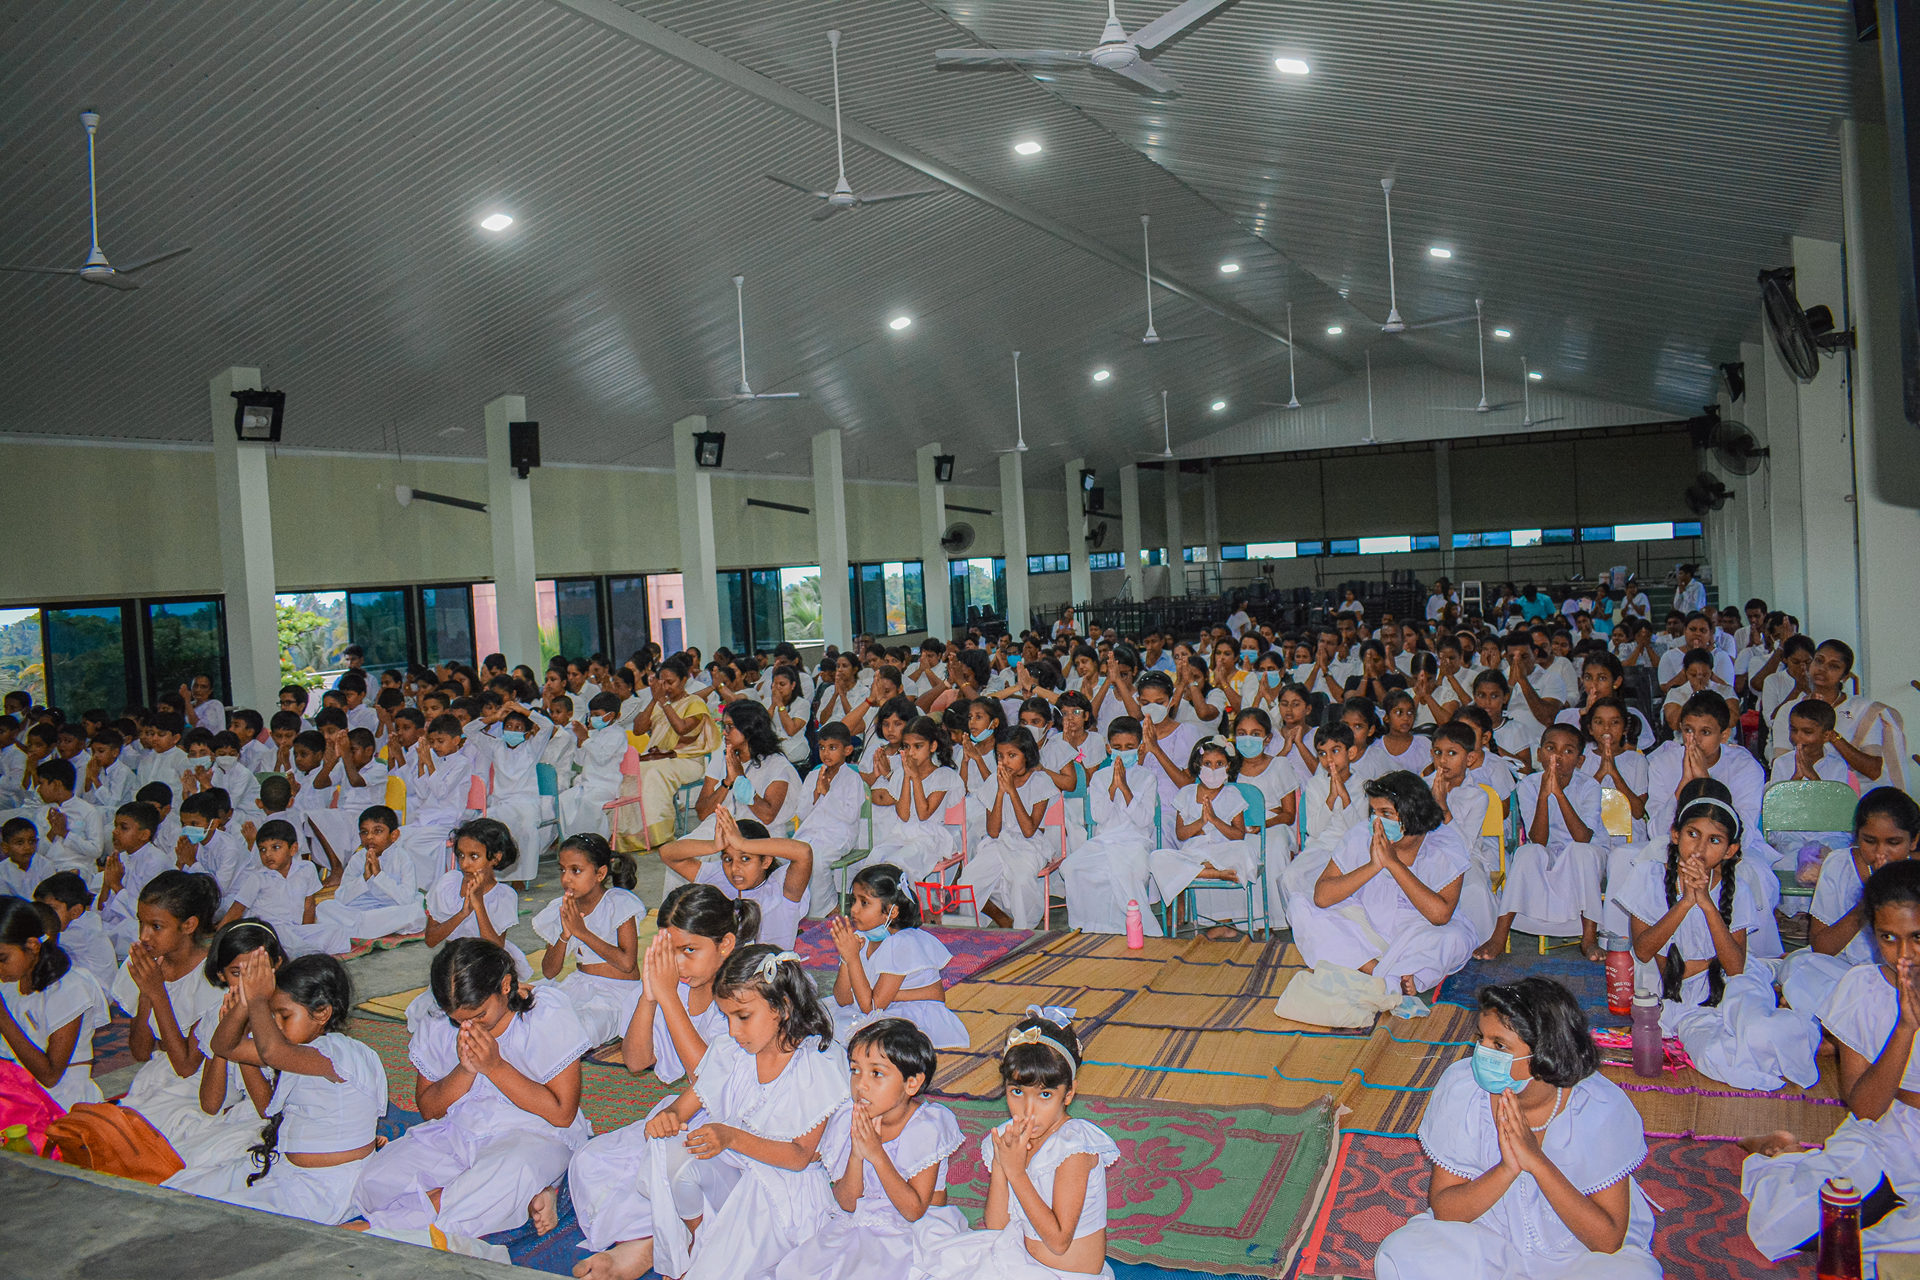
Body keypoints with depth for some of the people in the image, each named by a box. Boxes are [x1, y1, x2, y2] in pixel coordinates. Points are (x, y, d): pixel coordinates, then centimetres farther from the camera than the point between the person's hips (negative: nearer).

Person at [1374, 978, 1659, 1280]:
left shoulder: (1603, 1108, -20)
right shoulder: (1459, 1088, -16)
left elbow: (1608, 1240, -20)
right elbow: (1443, 1210, -13)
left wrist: (1538, 1162, -31)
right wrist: (1507, 1169, -30)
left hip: (1577, 1250, -1)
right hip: (1485, 1237, 1)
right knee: (1400, 1254, -26)